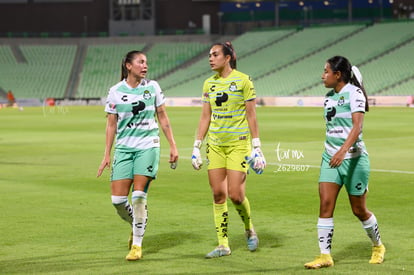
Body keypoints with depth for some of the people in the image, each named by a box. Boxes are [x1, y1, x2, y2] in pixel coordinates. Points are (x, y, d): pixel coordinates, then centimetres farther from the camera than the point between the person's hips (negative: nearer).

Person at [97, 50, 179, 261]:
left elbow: (163, 118, 11)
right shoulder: (115, 91, 1)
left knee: (139, 195, -12)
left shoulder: (152, 87, 3)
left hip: (148, 146, -1)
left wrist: (172, 146, 7)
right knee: (118, 199, -6)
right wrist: (107, 155, 5)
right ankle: (136, 226, 26)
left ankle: (137, 244, 1)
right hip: (124, 148, 1)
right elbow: (111, 125, 7)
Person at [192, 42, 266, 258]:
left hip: (238, 143, -5)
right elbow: (205, 117, 12)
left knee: (235, 194, -10)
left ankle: (249, 228, 19)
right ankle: (223, 244, 8)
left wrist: (257, 148, -8)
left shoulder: (242, 80, -7)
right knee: (218, 194, 2)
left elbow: (251, 116, -6)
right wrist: (196, 147, 8)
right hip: (215, 144, 5)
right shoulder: (209, 83, 8)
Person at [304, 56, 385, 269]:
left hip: (353, 158, -6)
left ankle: (378, 247, 30)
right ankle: (325, 256, -7)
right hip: (330, 157, 6)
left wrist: (343, 150, -38)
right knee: (325, 204, -8)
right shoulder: (329, 97, 10)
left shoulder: (354, 93, -13)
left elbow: (357, 126, -25)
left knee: (359, 210, 5)